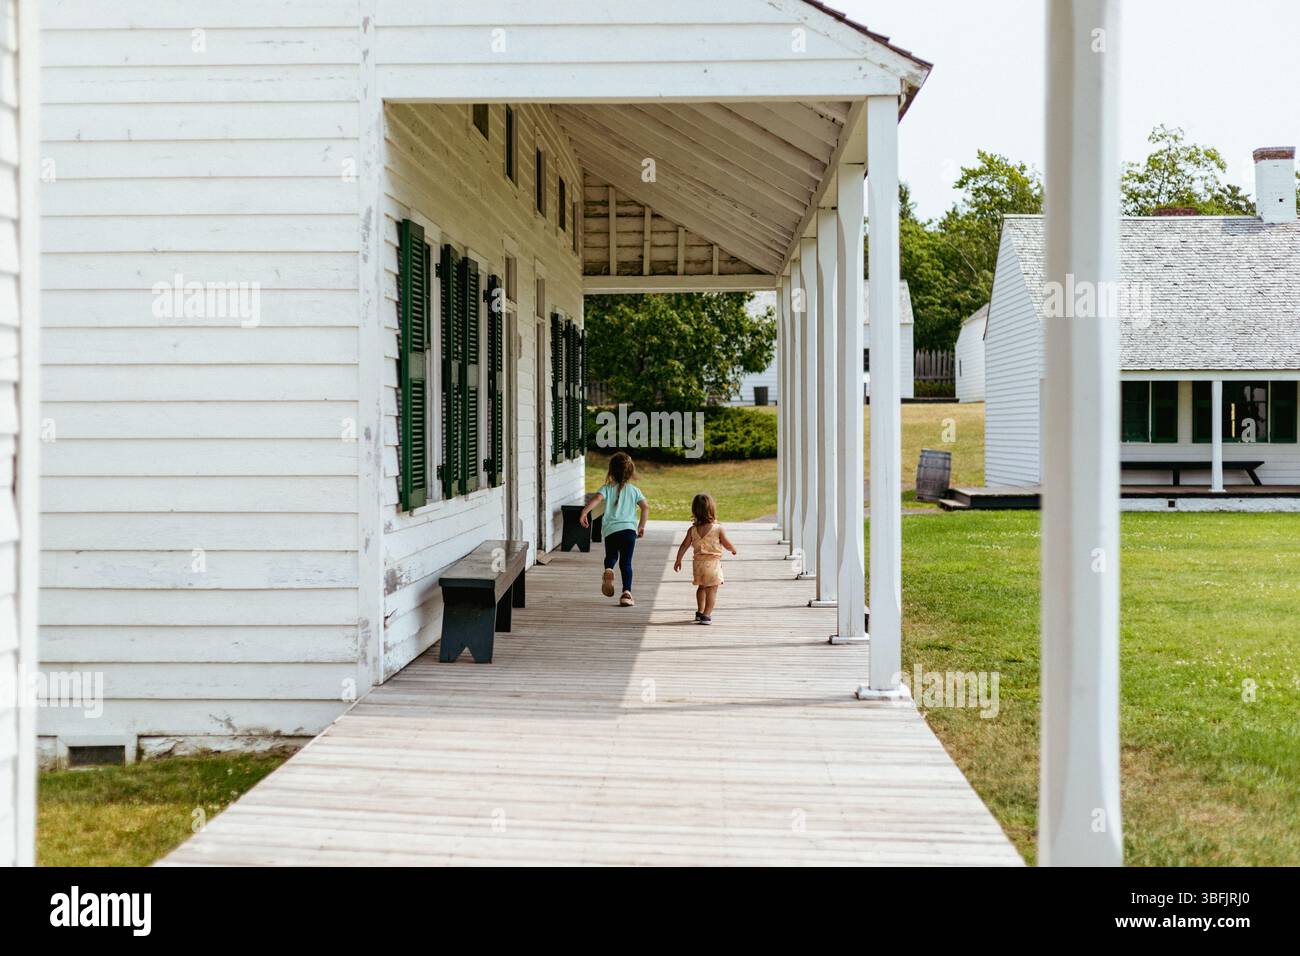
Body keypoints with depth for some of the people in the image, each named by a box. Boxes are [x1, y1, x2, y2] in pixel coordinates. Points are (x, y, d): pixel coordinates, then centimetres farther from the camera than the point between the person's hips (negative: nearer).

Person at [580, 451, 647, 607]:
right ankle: (626, 593, -6)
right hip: (629, 529, 0)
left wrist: (584, 512, -15)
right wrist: (641, 526, 11)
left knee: (611, 556, 22)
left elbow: (596, 499, -13)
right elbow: (645, 507, 2)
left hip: (611, 529, 0)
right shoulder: (634, 490, 9)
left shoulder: (607, 488, 5)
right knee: (626, 563, 4)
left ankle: (608, 570, -11)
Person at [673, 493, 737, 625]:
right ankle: (706, 614, -6)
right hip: (713, 563, -4)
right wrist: (733, 550, 19)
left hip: (698, 562, 4)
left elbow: (684, 546, 1)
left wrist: (678, 560, 13)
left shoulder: (692, 530, -4)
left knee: (701, 587, 23)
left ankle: (700, 611, 30)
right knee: (712, 590, 1)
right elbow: (728, 545, -4)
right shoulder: (718, 529, -13)